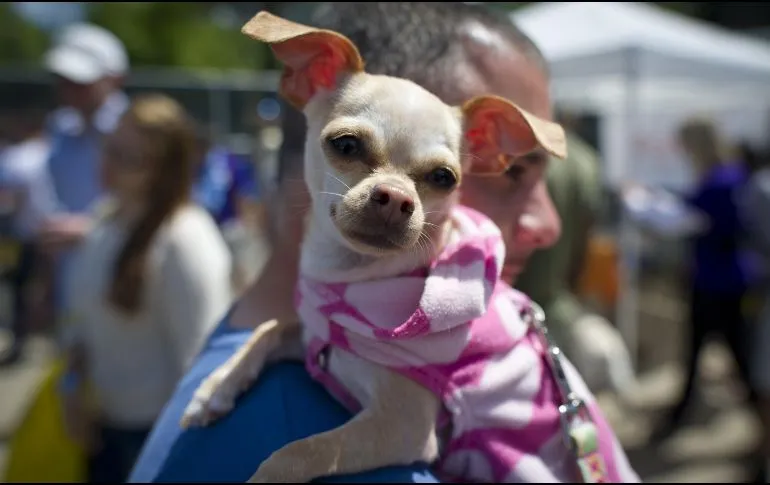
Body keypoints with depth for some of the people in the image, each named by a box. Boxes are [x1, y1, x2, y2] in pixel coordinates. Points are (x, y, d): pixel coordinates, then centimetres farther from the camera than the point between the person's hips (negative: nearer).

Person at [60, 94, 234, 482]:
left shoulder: (188, 241, -23)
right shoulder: (108, 220, 3)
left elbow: (200, 354, -21)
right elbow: (83, 317, 13)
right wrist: (74, 384, 5)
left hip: (158, 427, -7)